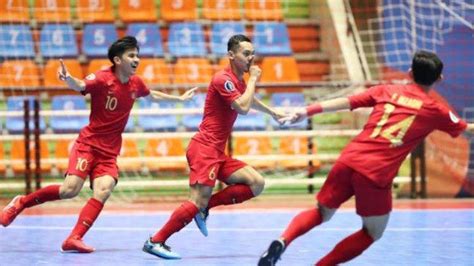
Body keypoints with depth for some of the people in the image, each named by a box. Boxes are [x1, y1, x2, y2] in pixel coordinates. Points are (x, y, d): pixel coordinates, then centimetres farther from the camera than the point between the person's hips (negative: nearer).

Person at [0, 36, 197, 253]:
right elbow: (80, 86, -33)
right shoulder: (103, 79, -13)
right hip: (88, 143, -5)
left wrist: (180, 98, 36)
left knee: (104, 190, -19)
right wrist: (68, 78, -55)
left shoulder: (135, 83, 7)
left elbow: (153, 96, 30)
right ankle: (21, 203, 3)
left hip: (109, 153, 5)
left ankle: (73, 239, -22)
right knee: (70, 190, -19)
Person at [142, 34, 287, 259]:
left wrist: (273, 113, 51)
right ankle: (155, 241, -13)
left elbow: (251, 100, 41)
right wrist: (253, 79, -10)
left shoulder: (239, 82, 18)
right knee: (198, 202, -19)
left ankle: (205, 207, -1)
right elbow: (243, 107, -22)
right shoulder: (223, 79, -12)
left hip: (218, 153, 9)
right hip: (204, 149, -9)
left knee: (256, 183, -3)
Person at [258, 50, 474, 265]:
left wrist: (307, 111, 10)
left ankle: (283, 241, -4)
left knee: (322, 212, 22)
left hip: (348, 161, 4)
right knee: (373, 232, 18)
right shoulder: (434, 111, 7)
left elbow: (345, 102, 8)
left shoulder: (387, 91, 13)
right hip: (377, 175, -3)